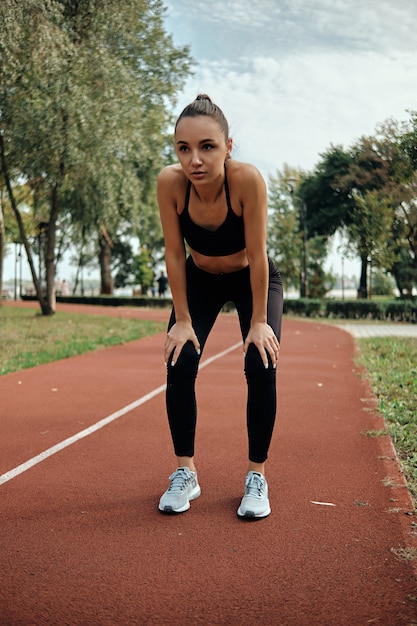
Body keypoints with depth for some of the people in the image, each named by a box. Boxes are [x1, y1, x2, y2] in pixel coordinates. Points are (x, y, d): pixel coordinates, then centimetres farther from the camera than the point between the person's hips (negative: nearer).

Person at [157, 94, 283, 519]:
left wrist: (259, 321, -22)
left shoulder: (247, 179, -35)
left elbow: (257, 255, -28)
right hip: (199, 281, 2)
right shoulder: (170, 183, -29)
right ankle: (185, 473, 4)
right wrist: (182, 320, -16)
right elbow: (174, 254, -20)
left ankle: (256, 476, 2)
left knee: (262, 365, -16)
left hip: (253, 279, -2)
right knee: (179, 363, -12)